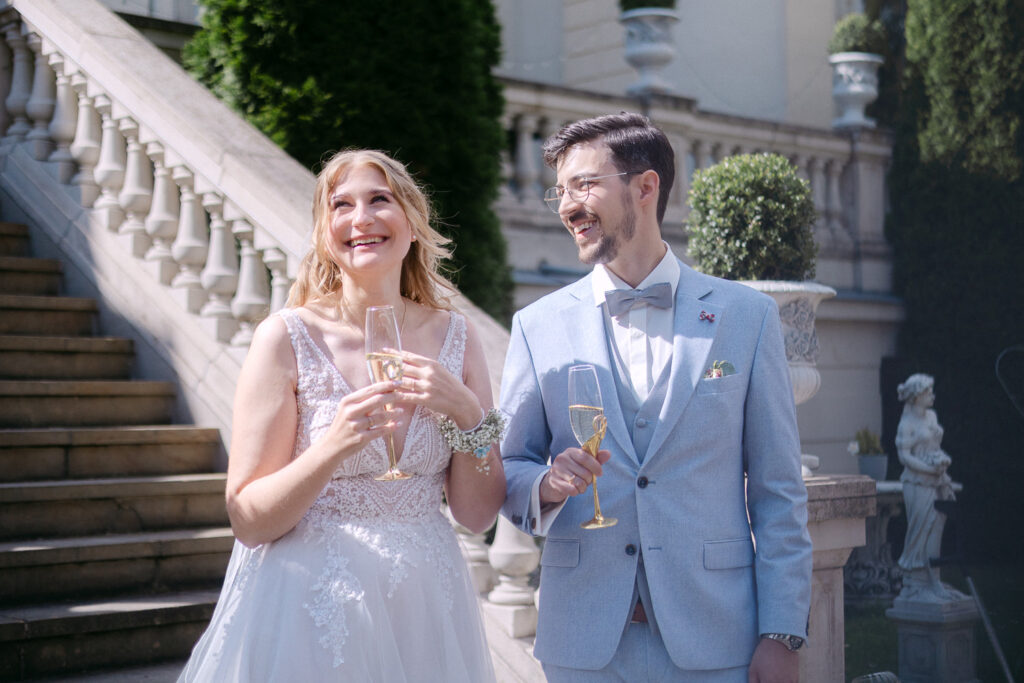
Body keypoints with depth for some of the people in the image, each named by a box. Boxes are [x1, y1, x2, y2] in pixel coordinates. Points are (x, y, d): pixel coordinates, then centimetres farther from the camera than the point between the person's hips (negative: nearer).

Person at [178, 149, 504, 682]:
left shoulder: (454, 338, 0)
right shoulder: (287, 337, -9)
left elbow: (478, 514, 1)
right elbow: (247, 521, -10)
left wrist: (468, 415, -15)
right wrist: (334, 447, -25)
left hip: (422, 611, 3)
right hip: (311, 610, -3)